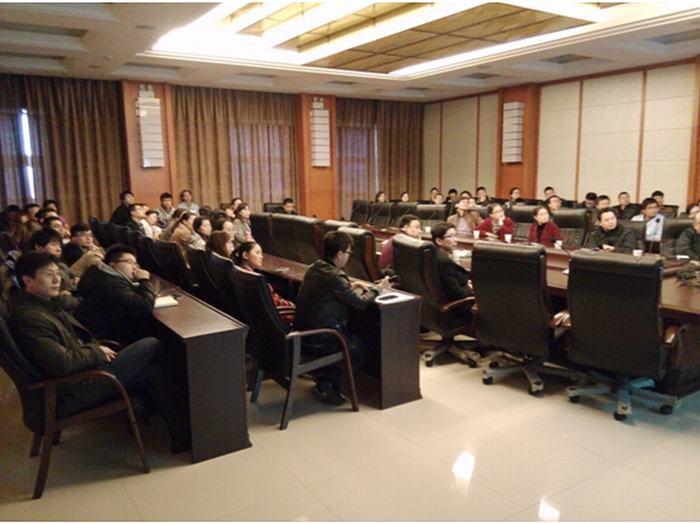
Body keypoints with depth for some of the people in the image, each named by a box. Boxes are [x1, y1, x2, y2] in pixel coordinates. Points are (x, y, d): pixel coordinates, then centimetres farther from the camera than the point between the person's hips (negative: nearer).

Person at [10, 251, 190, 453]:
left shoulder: (44, 304, 9)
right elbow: (63, 364, -28)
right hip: (72, 393, -10)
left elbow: (78, 335, 21)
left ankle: (182, 436, 7)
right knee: (150, 346, -10)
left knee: (152, 372, -1)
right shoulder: (27, 319, -22)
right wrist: (97, 352, -12)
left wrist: (96, 347, 3)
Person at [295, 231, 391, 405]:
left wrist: (352, 285, 13)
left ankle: (323, 376, 26)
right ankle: (328, 383, 17)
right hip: (317, 342, -8)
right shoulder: (334, 277, -23)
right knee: (359, 345, 16)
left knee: (349, 333, 28)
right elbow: (361, 303, -11)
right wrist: (378, 288, 4)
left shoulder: (315, 268, 2)